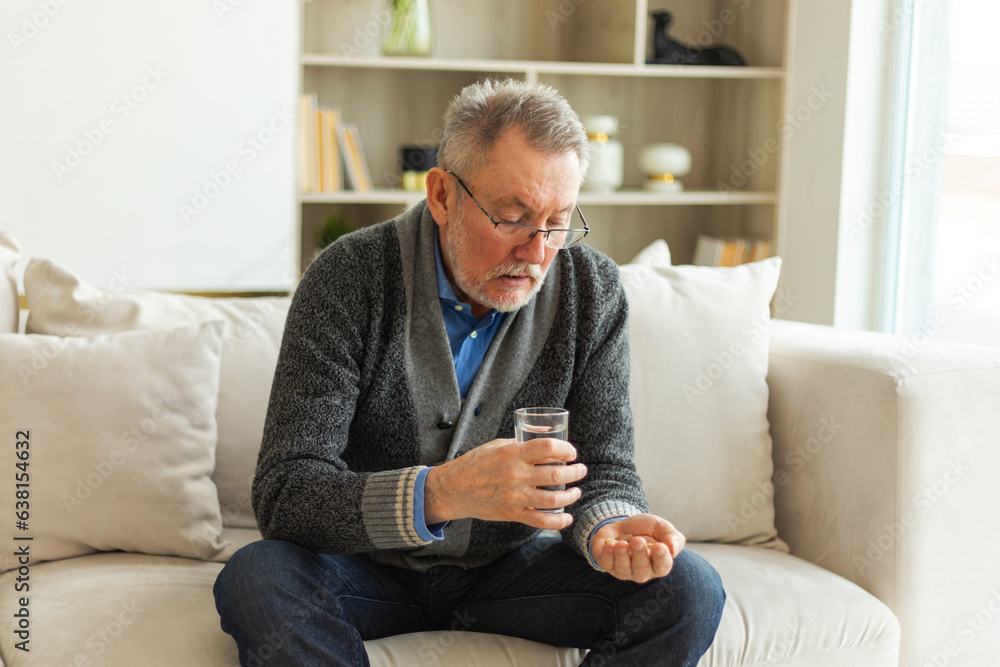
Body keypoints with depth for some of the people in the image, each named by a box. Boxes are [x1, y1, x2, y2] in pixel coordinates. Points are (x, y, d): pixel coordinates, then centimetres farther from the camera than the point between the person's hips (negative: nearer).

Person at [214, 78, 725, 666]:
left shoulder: (593, 292, -10)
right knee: (256, 582, -33)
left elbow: (604, 472, -6)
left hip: (510, 564, 2)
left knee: (687, 591, -20)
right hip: (370, 567, -2)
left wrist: (607, 529, -32)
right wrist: (439, 492, -42)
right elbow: (284, 495, -25)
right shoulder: (348, 280, -19)